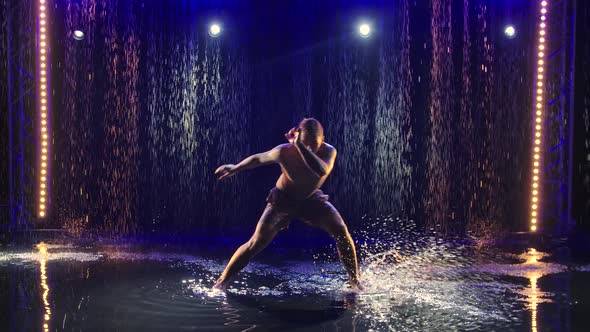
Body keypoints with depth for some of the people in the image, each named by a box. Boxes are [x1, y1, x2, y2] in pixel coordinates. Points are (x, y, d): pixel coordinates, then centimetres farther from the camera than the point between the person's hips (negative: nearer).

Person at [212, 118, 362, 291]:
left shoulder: (328, 151, -26)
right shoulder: (285, 151, -28)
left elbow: (322, 171, -50)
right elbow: (258, 158, -8)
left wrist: (300, 146, -53)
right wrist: (235, 168, 3)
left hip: (312, 198, 2)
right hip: (283, 199, -2)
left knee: (341, 230, -16)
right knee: (257, 242, -11)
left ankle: (354, 280, 2)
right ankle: (222, 281, 3)